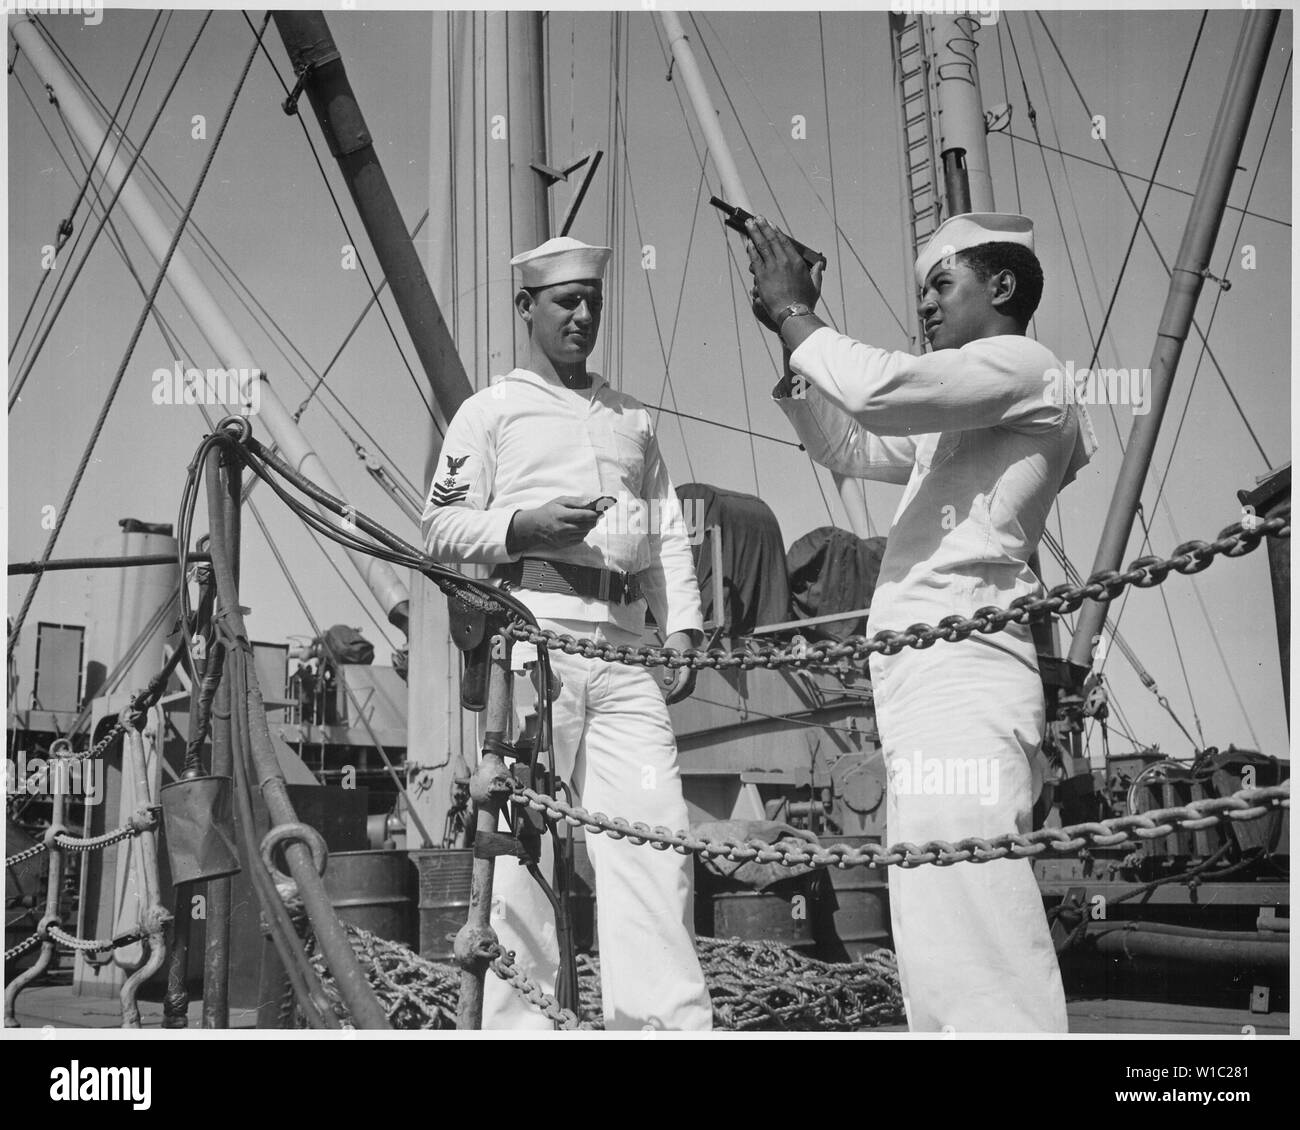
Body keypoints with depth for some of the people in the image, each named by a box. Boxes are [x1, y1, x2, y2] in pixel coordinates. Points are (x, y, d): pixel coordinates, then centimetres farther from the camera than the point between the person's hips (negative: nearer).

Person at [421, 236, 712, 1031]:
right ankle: (520, 1020, 2)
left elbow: (670, 532, 19)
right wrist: (525, 527, -11)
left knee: (654, 828, -6)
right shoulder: (493, 409, 13)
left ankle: (672, 1020, -5)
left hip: (625, 649, 4)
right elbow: (443, 530, 6)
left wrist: (683, 626, 5)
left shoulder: (634, 418, 25)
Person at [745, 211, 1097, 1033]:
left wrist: (795, 315, -1)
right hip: (930, 682, 10)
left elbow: (882, 391, -15)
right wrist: (793, 340, 21)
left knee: (970, 932, -15)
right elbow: (849, 447, 32)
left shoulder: (1021, 366, 0)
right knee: (943, 934, 9)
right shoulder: (958, 415, 28)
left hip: (959, 670, -10)